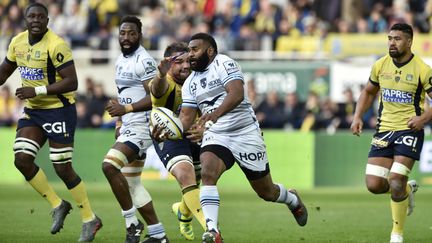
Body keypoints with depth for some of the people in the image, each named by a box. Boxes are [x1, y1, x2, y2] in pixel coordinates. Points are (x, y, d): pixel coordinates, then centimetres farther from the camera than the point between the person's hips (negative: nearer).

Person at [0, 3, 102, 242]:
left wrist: (37, 91, -26)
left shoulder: (56, 45, -20)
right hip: (32, 111, 7)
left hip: (59, 111, -7)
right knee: (22, 159, -6)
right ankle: (58, 205, 12)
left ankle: (90, 220, 12)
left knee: (63, 169, -4)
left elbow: (72, 82, -22)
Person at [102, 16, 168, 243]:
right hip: (128, 128, 10)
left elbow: (154, 98, -19)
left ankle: (132, 222, -14)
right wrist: (119, 124, 20)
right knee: (131, 184, 11)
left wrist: (125, 109, -27)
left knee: (109, 165, -23)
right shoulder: (120, 61, 15)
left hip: (141, 126, -10)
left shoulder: (144, 61, -13)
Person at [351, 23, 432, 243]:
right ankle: (407, 190, 29)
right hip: (384, 130, 5)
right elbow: (369, 92, 20)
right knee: (374, 185, -4)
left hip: (409, 131, -5)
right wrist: (358, 116, 6)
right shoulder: (380, 66, 4)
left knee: (395, 182, -18)